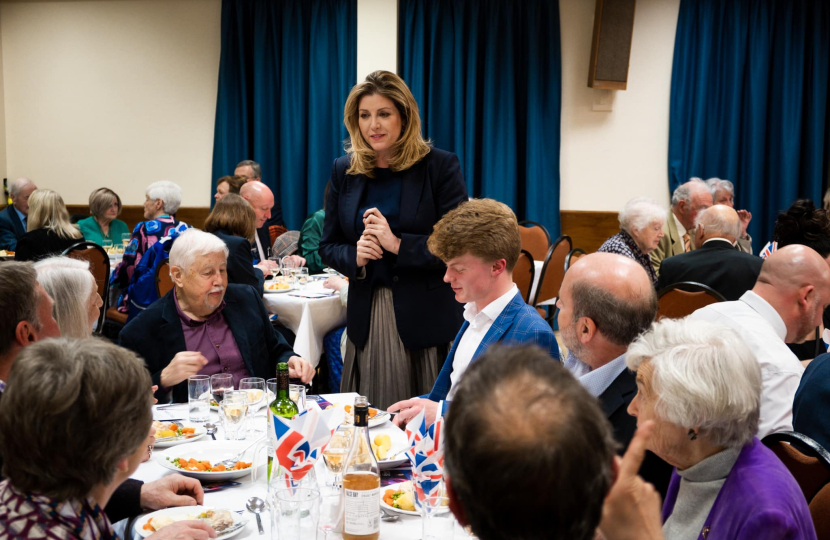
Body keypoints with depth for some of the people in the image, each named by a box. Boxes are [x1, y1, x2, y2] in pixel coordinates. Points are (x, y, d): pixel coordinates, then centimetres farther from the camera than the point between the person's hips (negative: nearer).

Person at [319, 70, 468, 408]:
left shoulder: (440, 166, -5)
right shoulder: (344, 171, 8)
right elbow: (328, 247, 12)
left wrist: (398, 244, -20)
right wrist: (355, 256, -9)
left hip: (426, 318, -3)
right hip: (366, 318, 3)